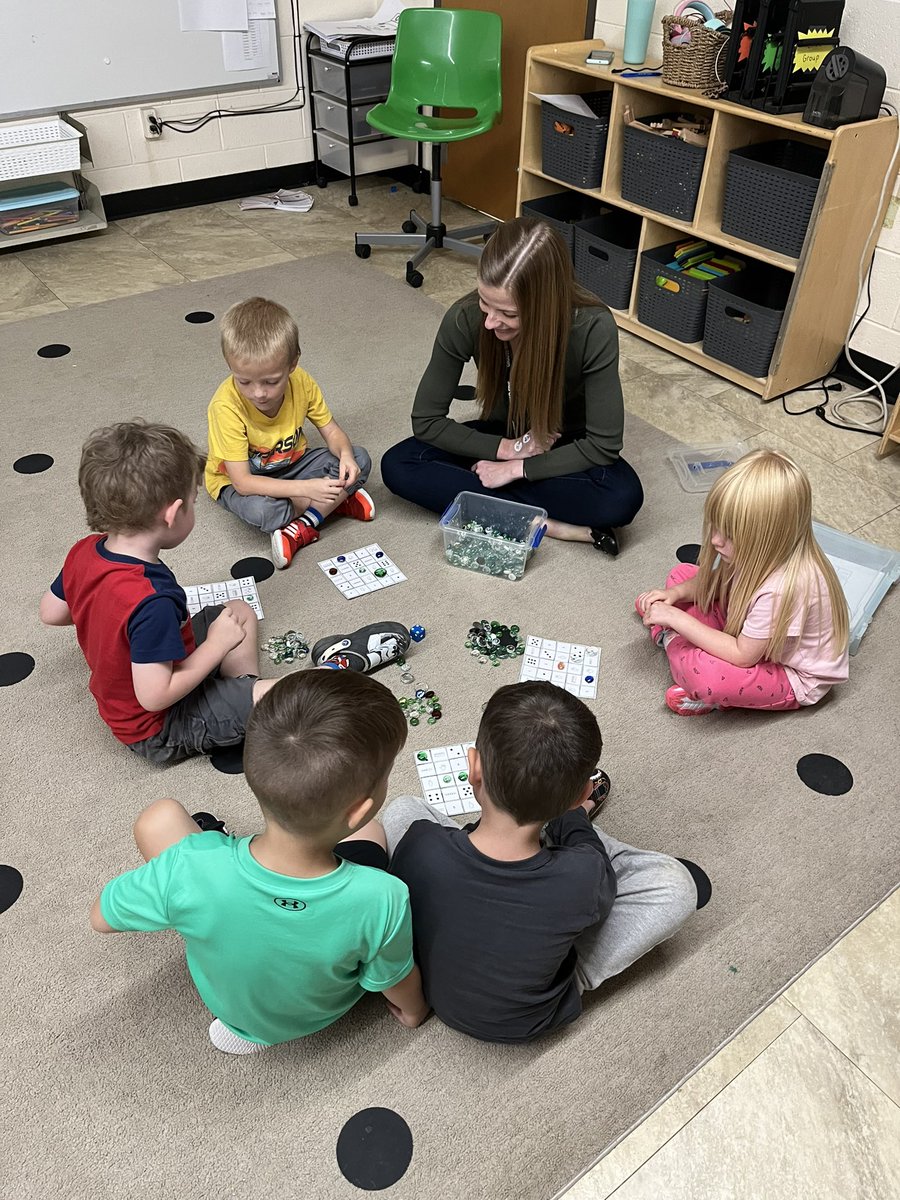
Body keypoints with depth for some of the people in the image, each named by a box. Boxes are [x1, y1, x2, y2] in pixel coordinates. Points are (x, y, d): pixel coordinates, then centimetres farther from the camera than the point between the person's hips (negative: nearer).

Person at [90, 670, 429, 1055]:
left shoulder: (190, 867, -40)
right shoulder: (382, 899, -41)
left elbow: (101, 917, -17)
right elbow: (399, 988, -17)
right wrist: (415, 1008, 7)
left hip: (225, 999, 0)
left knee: (160, 816, 4)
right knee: (371, 833, 18)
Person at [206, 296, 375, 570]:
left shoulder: (300, 382, -19)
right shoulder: (227, 406, -32)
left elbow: (331, 429, -6)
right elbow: (242, 481, -33)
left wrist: (345, 454, -31)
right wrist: (305, 488, -40)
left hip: (290, 464, 4)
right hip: (240, 480, -4)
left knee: (360, 460, -14)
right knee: (258, 510, -38)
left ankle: (302, 529, -18)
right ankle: (337, 502, -13)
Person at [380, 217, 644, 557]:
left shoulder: (593, 328, -30)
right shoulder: (464, 319, -25)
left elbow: (603, 445, -23)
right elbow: (426, 420, -14)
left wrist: (517, 468, -24)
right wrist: (506, 448, -20)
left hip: (565, 451, -3)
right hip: (502, 439, 4)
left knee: (622, 497, -34)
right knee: (398, 466, -22)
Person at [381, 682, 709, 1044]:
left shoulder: (420, 844, -32)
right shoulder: (582, 878, -35)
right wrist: (573, 816, 9)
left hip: (437, 992, 2)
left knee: (401, 811, 7)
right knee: (677, 883, -7)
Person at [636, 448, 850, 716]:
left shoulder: (785, 587, -39)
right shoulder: (759, 551, -17)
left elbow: (742, 656, -29)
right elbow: (715, 582, 4)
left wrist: (676, 617, -27)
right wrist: (676, 593, -15)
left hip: (793, 676, -8)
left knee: (702, 673, -35)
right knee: (683, 573, 2)